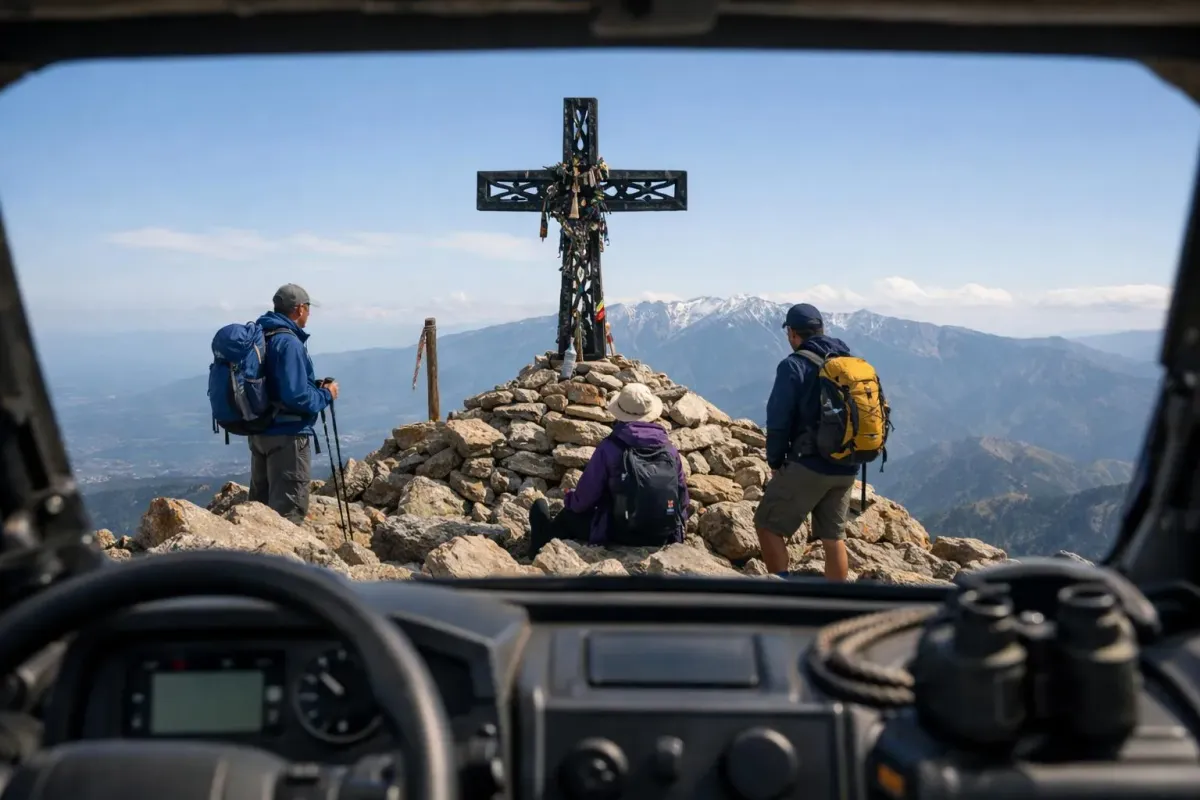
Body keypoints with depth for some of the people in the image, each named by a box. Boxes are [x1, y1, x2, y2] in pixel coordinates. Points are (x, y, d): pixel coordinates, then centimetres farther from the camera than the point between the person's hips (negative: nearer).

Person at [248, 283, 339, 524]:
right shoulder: (289, 342, -18)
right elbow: (296, 397, -25)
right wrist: (325, 394, -8)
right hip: (287, 435, -9)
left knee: (261, 504, 18)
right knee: (289, 510, -2)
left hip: (259, 430, 9)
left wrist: (313, 386, 14)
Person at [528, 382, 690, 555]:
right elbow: (683, 500, 10)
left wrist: (569, 500, 19)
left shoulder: (609, 447, -11)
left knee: (570, 516, 20)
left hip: (618, 536, -4)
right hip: (664, 538, 4)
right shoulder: (670, 450, 0)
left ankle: (546, 537, 47)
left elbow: (584, 497, -5)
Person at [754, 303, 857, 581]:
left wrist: (775, 461, 1)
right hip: (846, 469, 7)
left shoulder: (794, 365, -10)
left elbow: (778, 420, -12)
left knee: (768, 526, 5)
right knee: (834, 537, 14)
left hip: (809, 465, -7)